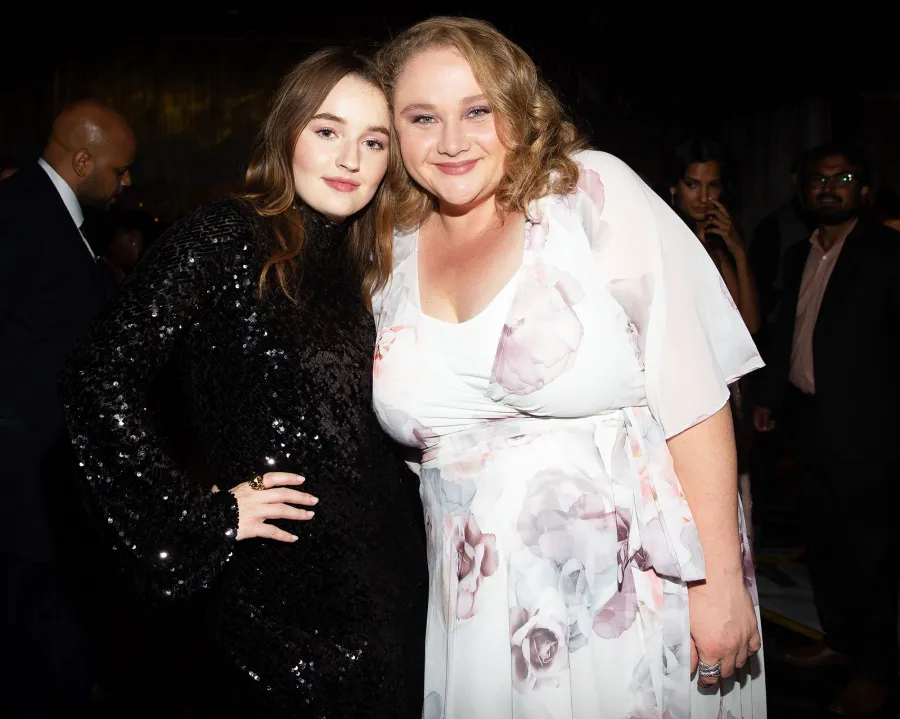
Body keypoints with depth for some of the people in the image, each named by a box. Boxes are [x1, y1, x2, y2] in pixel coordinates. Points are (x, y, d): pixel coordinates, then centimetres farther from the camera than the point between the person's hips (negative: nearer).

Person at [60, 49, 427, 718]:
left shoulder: (366, 262, 10)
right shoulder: (224, 237, -11)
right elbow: (99, 379, -19)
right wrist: (206, 517, -16)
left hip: (393, 578, 7)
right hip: (288, 595, -6)